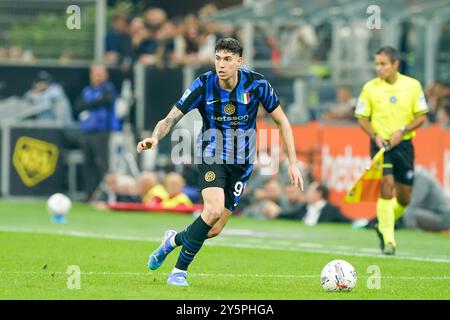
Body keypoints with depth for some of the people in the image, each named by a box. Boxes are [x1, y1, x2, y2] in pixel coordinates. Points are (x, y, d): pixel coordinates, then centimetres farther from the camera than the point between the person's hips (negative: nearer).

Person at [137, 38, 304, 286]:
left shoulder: (256, 84, -12)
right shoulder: (203, 85, -15)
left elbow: (282, 122, -1)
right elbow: (171, 118, -14)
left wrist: (293, 163, -5)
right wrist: (155, 137, -36)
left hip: (241, 163, 2)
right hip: (212, 156, -2)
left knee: (214, 230, -1)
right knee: (214, 210, -27)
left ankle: (173, 240, 32)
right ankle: (179, 271, -12)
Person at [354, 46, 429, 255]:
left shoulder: (412, 86, -1)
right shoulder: (370, 88, -2)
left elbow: (421, 116, 1)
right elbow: (362, 118, 4)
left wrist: (402, 130, -14)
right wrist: (375, 135, -14)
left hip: (404, 144, 2)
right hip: (381, 144, -2)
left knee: (404, 197, 7)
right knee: (387, 186, -19)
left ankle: (384, 227, 35)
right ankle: (388, 240, -17)